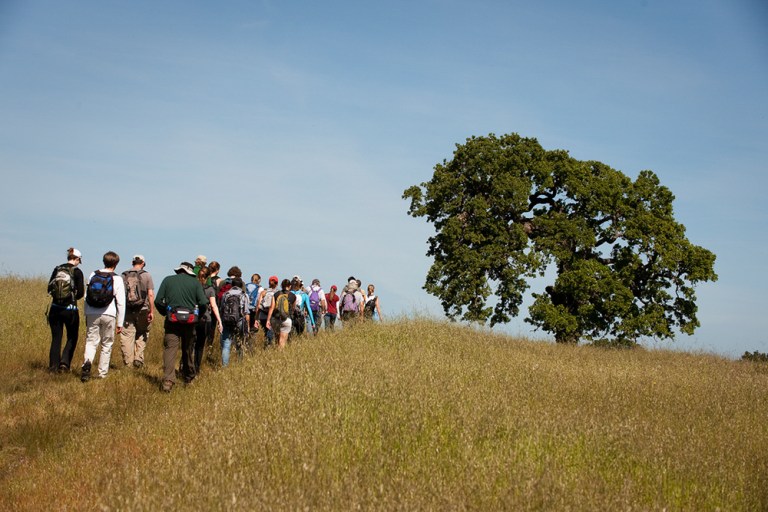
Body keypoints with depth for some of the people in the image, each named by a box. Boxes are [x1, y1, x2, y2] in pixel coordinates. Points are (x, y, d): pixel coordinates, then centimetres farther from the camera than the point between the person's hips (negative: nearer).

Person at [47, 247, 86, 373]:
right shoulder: (77, 272, -8)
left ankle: (53, 366, 10)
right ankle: (64, 363, -1)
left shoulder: (57, 269, 5)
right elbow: (81, 293, -10)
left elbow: (49, 289, 7)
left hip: (55, 309, 4)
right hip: (70, 309, -4)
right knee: (72, 338, 13)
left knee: (56, 338, 12)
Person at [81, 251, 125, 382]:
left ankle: (87, 363, -23)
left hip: (92, 314, 2)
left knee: (91, 342, 5)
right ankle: (103, 372, 15)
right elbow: (121, 302, -4)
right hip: (109, 315, -2)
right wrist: (120, 323, 3)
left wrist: (87, 315, 18)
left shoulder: (93, 275, 5)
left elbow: (86, 297, 9)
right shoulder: (117, 279, -3)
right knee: (107, 344, 12)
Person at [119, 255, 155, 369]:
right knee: (142, 335, 15)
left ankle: (128, 363, 3)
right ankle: (139, 359, 8)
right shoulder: (146, 275, -1)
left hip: (127, 310, 1)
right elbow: (151, 294, -7)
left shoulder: (124, 276, 6)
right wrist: (152, 311, -6)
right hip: (142, 310, -1)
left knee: (127, 337, 3)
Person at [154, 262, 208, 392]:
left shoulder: (168, 280, 5)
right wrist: (198, 315, 14)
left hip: (172, 321, -1)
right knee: (188, 350, 17)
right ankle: (189, 377, 33)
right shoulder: (195, 282, 4)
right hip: (190, 322, 1)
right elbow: (203, 303, -5)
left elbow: (158, 301, 0)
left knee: (170, 349, -6)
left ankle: (168, 380, -23)